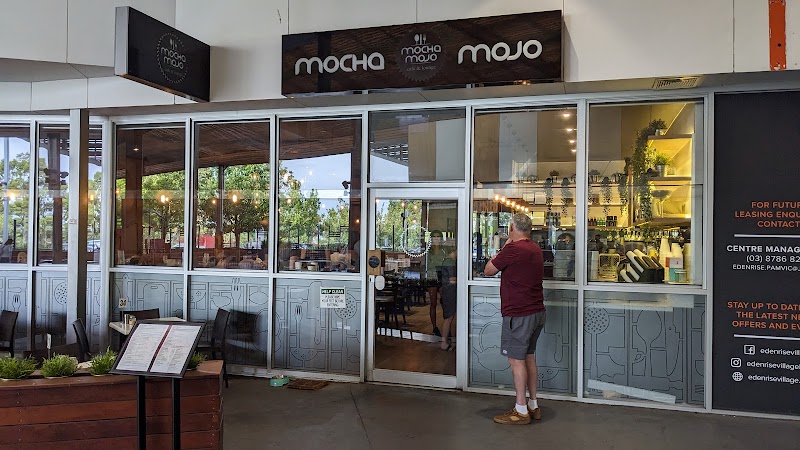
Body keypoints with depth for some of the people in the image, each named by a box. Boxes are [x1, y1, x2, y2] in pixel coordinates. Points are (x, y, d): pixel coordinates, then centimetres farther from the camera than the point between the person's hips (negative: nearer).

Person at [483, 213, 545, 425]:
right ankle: (533, 406, 25)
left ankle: (521, 411, 6)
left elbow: (488, 270, -7)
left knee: (517, 360, -1)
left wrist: (504, 247, 2)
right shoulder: (535, 249, 10)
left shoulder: (513, 249, -18)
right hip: (536, 312, 9)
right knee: (529, 357, 17)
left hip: (519, 314, -9)